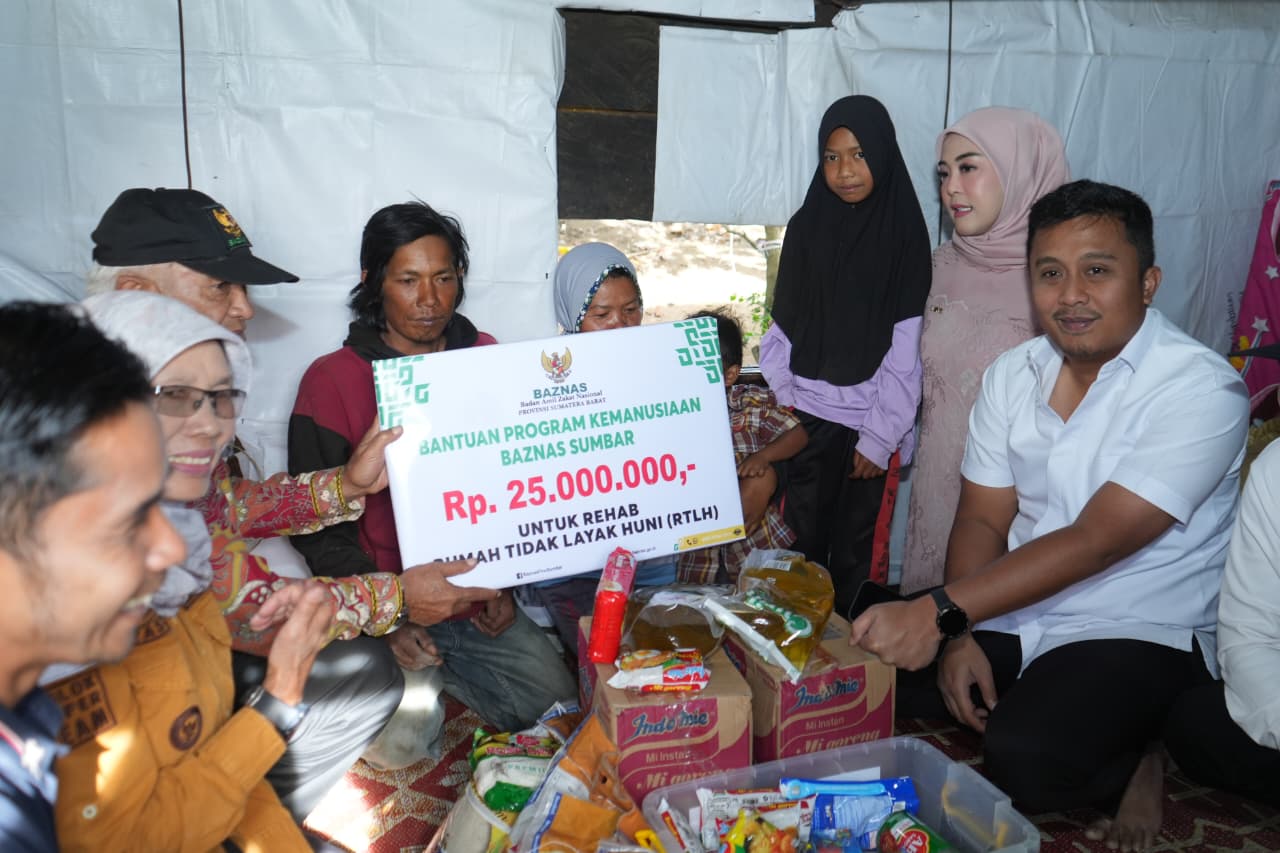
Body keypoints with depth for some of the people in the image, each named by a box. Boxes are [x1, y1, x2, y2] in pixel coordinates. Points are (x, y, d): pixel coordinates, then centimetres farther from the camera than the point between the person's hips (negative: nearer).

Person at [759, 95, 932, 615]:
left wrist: (880, 438, -9)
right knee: (802, 541, 5)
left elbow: (906, 349, -6)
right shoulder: (806, 227, 5)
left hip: (867, 422, -2)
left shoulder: (903, 234, -3)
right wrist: (784, 398, 0)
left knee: (854, 550, 5)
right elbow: (782, 326, 9)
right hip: (807, 416, 2)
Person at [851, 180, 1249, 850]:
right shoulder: (1013, 374, 2)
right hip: (1009, 615, 6)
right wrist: (960, 636, -14)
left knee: (1023, 759, -31)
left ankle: (1131, 762, 1)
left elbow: (1096, 542, -27)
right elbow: (983, 520, 2)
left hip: (1141, 634, -5)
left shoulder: (1201, 391, -18)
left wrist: (938, 613, -34)